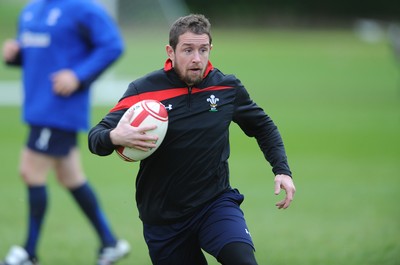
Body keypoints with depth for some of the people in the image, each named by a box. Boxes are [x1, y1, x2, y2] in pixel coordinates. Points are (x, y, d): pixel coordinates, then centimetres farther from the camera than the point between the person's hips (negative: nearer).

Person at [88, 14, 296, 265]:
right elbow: (96, 138, -11)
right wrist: (114, 137, -34)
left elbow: (263, 127, 15)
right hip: (162, 219, 0)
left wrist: (282, 170, 2)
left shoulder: (227, 87, -2)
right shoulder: (143, 90, -10)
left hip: (216, 203, 0)